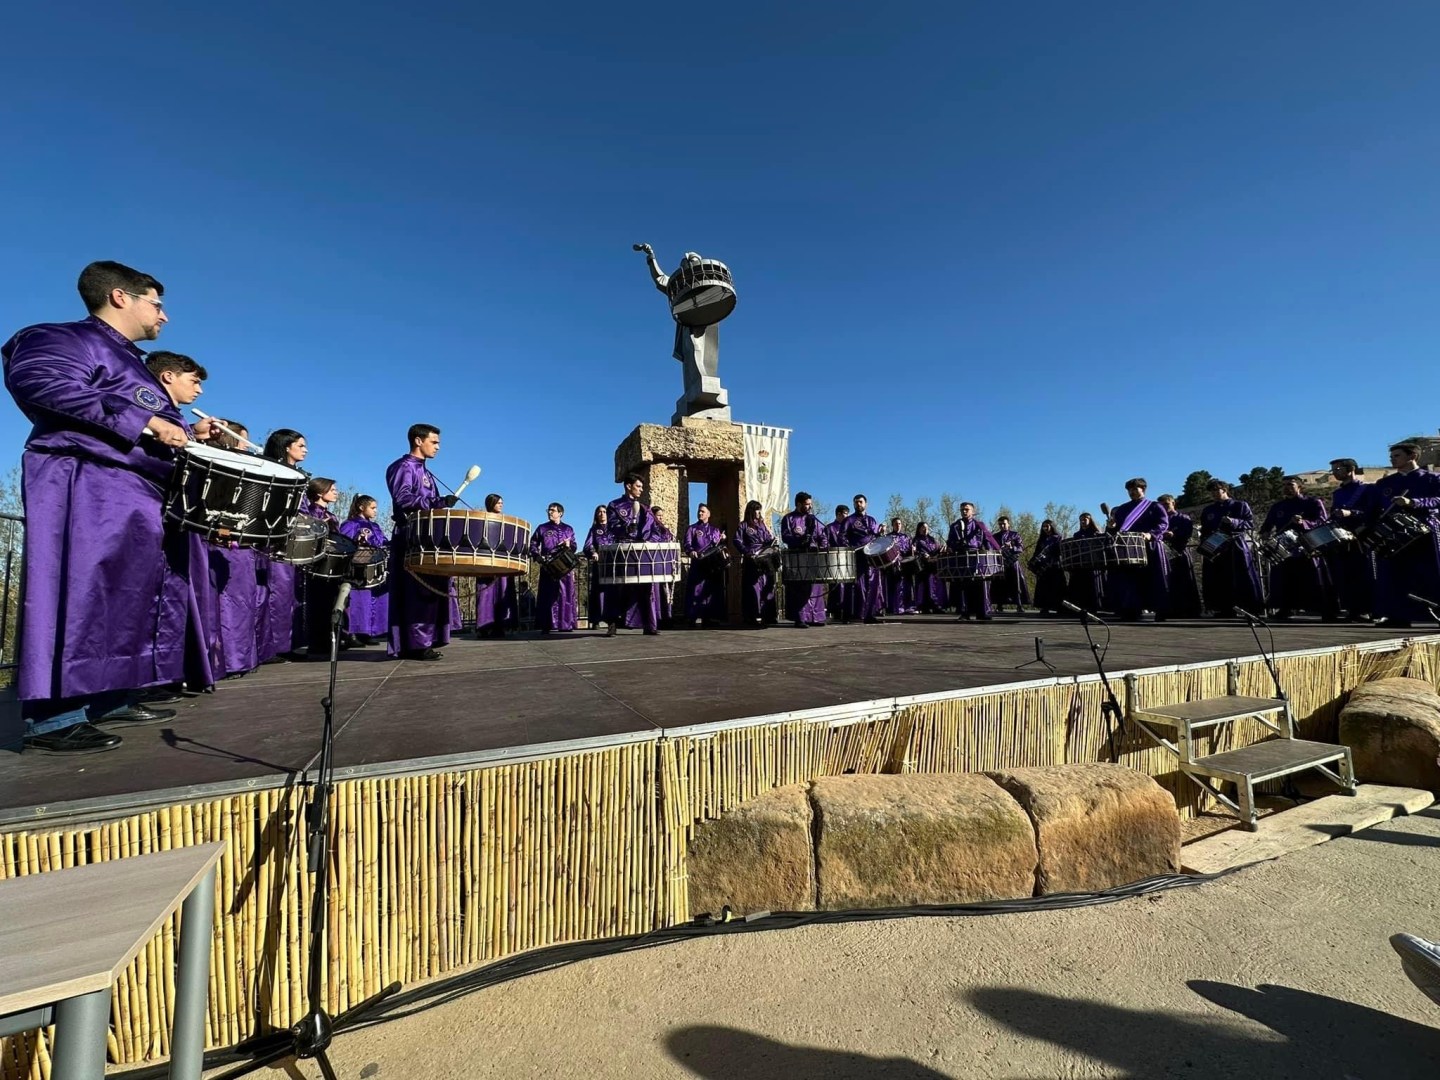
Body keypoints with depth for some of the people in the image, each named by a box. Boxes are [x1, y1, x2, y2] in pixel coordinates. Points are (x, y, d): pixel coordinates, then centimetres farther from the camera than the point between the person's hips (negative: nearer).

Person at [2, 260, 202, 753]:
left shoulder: (129, 361, 27)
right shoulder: (72, 339, -2)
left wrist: (186, 434, 11)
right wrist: (142, 421, -24)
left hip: (134, 496, 10)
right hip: (86, 488, -10)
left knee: (131, 595, 8)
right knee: (81, 593, -12)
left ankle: (111, 699, 15)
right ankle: (51, 716, -6)